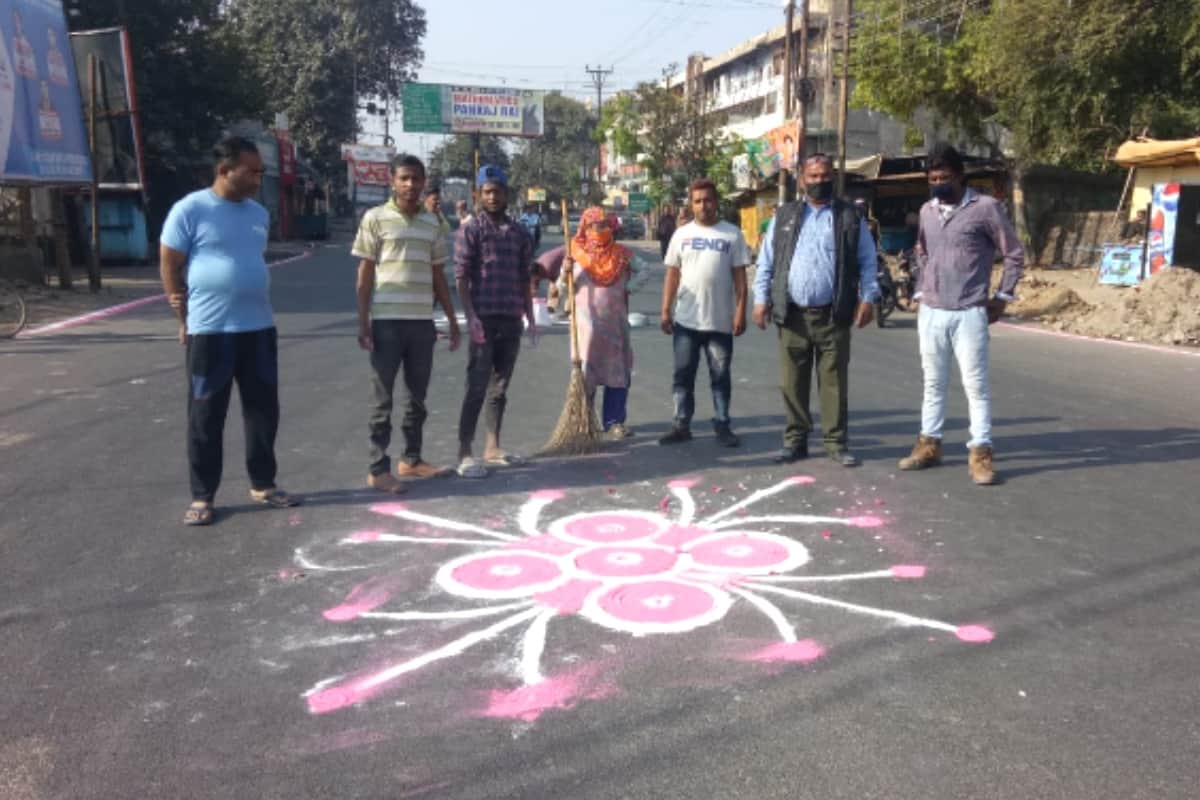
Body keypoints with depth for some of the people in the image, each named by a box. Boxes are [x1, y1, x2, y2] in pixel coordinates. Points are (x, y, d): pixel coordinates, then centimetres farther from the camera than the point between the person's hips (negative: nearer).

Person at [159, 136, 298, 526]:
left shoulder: (259, 213, 9)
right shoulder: (190, 209, -8)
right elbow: (169, 266, -5)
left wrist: (255, 307, 17)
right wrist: (187, 320, -3)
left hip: (259, 327, 6)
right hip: (210, 331, -6)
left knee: (263, 410, 11)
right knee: (205, 417, 4)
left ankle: (263, 485, 24)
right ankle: (202, 497, 14)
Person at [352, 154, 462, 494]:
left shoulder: (432, 223, 11)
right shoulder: (375, 218, -2)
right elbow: (364, 274, -3)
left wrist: (452, 319, 13)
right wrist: (363, 322, -9)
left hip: (422, 321, 5)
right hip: (387, 320, -5)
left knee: (417, 396, 12)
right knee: (382, 397, 1)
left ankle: (411, 459, 25)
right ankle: (378, 468, 7)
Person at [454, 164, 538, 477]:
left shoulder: (519, 233, 13)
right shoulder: (470, 230, -2)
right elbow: (461, 277, -7)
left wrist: (530, 318, 12)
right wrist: (471, 317, -16)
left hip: (512, 321, 5)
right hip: (484, 319, -5)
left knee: (500, 387, 11)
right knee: (477, 387, -7)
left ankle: (493, 448, 20)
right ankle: (465, 454, -2)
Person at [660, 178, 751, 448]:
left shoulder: (732, 234, 0)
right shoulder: (681, 234, 6)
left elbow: (739, 276, -1)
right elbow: (672, 274, 7)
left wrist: (740, 312, -7)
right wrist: (666, 310, 1)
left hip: (720, 321, -2)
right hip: (685, 320, 2)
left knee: (720, 376, 8)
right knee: (683, 375, 8)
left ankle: (722, 425, 18)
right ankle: (682, 425, 18)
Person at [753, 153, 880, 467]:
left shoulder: (850, 217, 7)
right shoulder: (784, 216, 11)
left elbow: (867, 261, 5)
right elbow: (766, 261, 9)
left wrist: (868, 298, -6)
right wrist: (761, 299, 1)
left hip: (833, 315, -1)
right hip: (792, 314, 2)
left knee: (835, 382, 3)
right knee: (792, 382, 6)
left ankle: (837, 442, 12)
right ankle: (795, 440, 17)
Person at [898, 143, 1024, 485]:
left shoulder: (985, 207, -6)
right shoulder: (927, 211, 10)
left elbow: (1014, 254, -1)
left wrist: (1002, 297, -3)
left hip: (969, 314, -5)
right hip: (930, 313, 5)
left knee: (976, 384, -2)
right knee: (933, 382, 13)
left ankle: (980, 453, 3)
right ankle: (929, 444, 22)